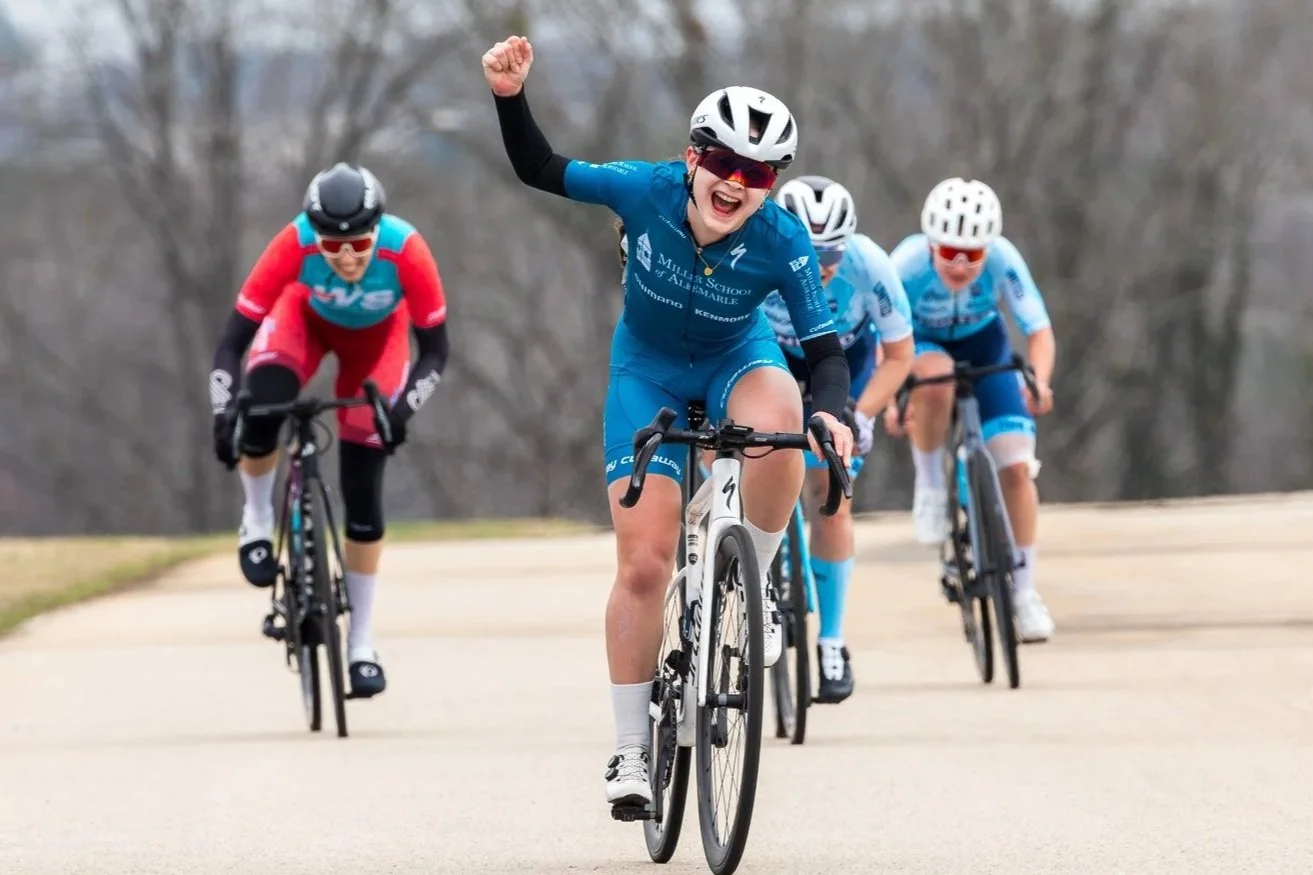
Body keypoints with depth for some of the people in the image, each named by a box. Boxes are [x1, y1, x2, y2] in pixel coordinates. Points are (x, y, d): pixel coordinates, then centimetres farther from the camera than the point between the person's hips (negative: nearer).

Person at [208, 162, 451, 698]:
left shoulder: (405, 250, -38)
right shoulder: (294, 244, -38)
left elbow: (435, 350, -27)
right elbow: (232, 342, -32)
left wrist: (403, 406, -43)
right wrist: (224, 412, -45)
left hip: (376, 333, 0)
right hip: (307, 316, 0)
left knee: (363, 486, -5)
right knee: (262, 404, -33)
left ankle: (361, 645, 8)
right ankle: (257, 524, -3)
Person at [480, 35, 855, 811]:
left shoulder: (783, 243, -27)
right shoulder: (645, 192, -26)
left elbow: (826, 349, -20)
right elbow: (540, 170, -14)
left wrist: (832, 414, -41)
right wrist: (511, 95, -30)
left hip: (735, 360, 0)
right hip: (649, 370, 0)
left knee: (778, 423, -39)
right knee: (644, 564, -9)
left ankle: (752, 593, -14)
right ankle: (632, 750, 6)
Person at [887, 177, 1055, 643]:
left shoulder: (1002, 259, -31)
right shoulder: (908, 264, -34)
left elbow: (1039, 330, -30)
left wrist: (1039, 381, -49)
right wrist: (888, 400, -47)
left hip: (982, 345, 2)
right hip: (921, 346, -2)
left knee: (1016, 466, -11)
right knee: (935, 379, -39)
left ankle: (1023, 589, 1)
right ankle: (929, 484, -14)